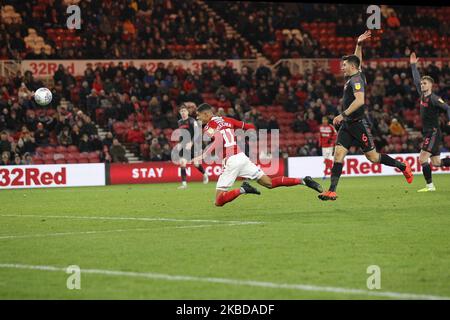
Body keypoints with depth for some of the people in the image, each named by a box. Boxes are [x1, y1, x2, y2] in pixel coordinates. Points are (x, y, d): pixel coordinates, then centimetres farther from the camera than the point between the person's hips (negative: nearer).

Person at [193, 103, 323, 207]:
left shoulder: (209, 127, -4)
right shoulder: (226, 120, 17)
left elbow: (217, 140, -25)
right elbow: (250, 127, 21)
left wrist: (201, 157, -27)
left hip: (230, 161, -7)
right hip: (242, 156, 7)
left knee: (219, 201, -2)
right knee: (269, 183, 13)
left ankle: (242, 190, -22)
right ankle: (303, 181, 1)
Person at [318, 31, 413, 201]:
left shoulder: (356, 79, -14)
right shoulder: (354, 77, 13)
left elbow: (359, 100, -28)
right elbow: (357, 60, 33)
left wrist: (343, 115, -29)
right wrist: (358, 45, 23)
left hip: (358, 124, -9)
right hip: (347, 125, 9)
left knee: (373, 157, 0)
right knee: (338, 153, -6)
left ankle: (403, 166, 20)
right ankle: (332, 191, -13)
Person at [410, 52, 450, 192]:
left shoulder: (434, 98, -13)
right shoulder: (423, 95, 10)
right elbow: (416, 80, 22)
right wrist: (413, 65, 22)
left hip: (433, 133, -9)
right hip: (427, 132, 9)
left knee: (422, 159, -14)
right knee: (436, 162, 9)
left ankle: (430, 186, -11)